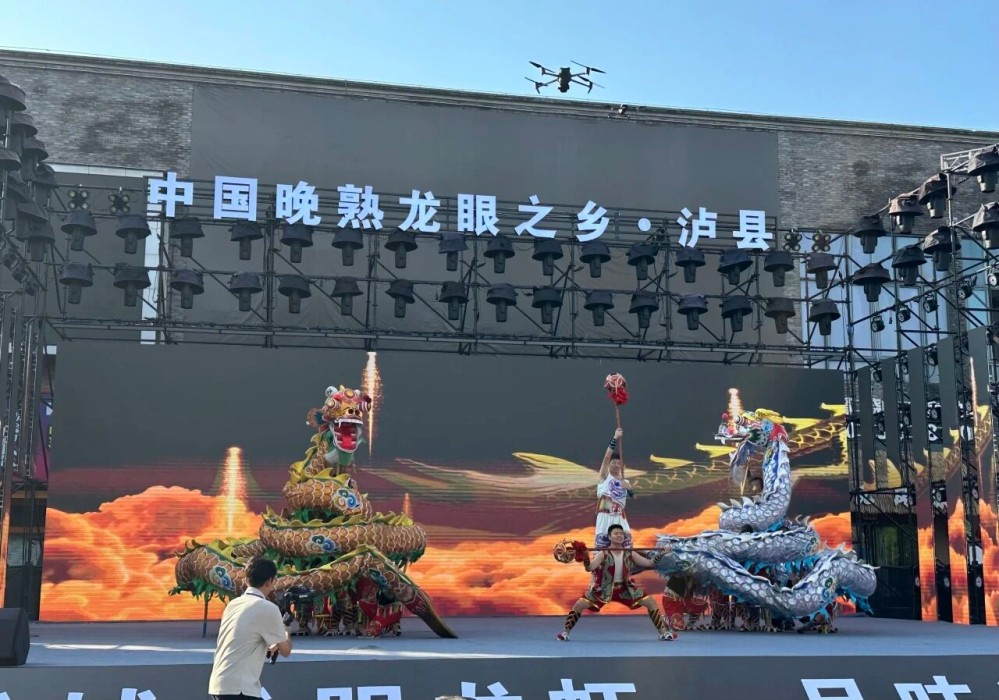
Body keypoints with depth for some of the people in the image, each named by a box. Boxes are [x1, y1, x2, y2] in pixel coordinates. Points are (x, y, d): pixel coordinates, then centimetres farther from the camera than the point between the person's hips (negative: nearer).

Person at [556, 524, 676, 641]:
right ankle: (565, 632, 0)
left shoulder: (630, 554, -5)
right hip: (603, 589, -3)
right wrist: (585, 558, -48)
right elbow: (589, 568, -30)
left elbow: (650, 563, -5)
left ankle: (664, 632, 9)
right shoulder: (603, 554, -16)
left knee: (651, 602, -5)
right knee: (579, 605, -18)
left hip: (625, 589, 3)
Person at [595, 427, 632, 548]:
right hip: (605, 516, -5)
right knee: (602, 544, -6)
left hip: (620, 517, 5)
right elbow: (606, 457, -12)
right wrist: (615, 438, -20)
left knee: (626, 543, 4)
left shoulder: (624, 481, 16)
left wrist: (628, 488, -14)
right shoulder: (604, 476, 2)